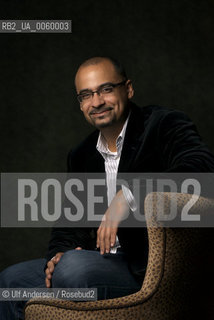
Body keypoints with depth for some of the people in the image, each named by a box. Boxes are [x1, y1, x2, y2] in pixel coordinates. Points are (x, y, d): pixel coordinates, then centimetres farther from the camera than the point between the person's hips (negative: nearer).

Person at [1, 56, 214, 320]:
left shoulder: (164, 125, -6)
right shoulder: (81, 157, 17)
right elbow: (69, 222, 20)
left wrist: (128, 195, -31)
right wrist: (57, 256, -4)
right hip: (105, 261, 7)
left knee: (74, 267, -31)